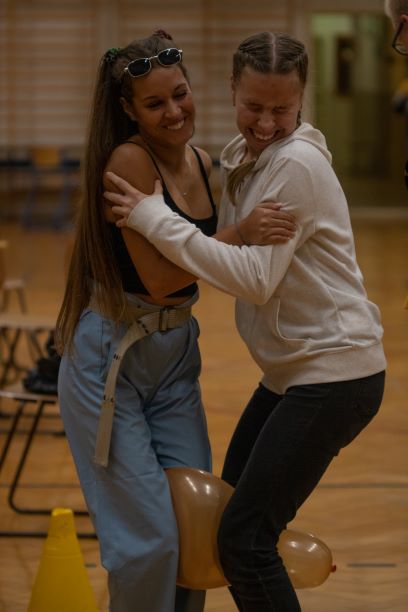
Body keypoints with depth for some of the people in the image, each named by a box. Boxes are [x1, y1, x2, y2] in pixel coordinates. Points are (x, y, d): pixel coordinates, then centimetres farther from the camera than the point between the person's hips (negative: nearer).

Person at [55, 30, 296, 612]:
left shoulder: (202, 164, 4)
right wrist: (240, 232, -28)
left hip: (176, 356, 7)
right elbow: (158, 277, -23)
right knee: (151, 538, -7)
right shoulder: (128, 161, -19)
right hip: (111, 361, -7)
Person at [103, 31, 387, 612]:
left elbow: (256, 277, -25)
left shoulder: (297, 164, -19)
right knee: (234, 516, 15)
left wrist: (155, 217, -24)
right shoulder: (242, 157, 9)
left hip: (335, 374, -9)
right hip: (292, 370, 9)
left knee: (244, 539, -10)